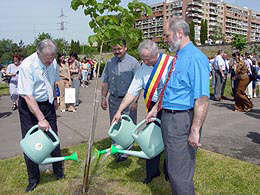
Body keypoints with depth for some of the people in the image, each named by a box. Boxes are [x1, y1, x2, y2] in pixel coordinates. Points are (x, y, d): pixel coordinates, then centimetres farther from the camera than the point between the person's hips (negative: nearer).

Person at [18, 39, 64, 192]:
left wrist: (55, 99, 23)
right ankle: (33, 179, 21)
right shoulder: (27, 66, -23)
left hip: (48, 104, 5)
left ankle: (59, 172, 27)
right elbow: (28, 96, -26)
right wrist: (41, 119, -29)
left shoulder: (53, 63, -4)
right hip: (29, 106, -4)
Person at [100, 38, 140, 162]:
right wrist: (103, 97, 8)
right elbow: (105, 82, 12)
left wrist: (135, 101, -15)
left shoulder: (133, 62, -8)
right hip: (113, 99, 5)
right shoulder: (110, 62, 7)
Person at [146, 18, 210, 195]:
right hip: (168, 118, 10)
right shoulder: (178, 58, 14)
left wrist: (195, 130, -23)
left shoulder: (196, 58, -18)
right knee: (172, 167, 24)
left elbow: (202, 99, -23)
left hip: (182, 120, -10)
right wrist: (155, 109, 24)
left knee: (180, 173, 1)